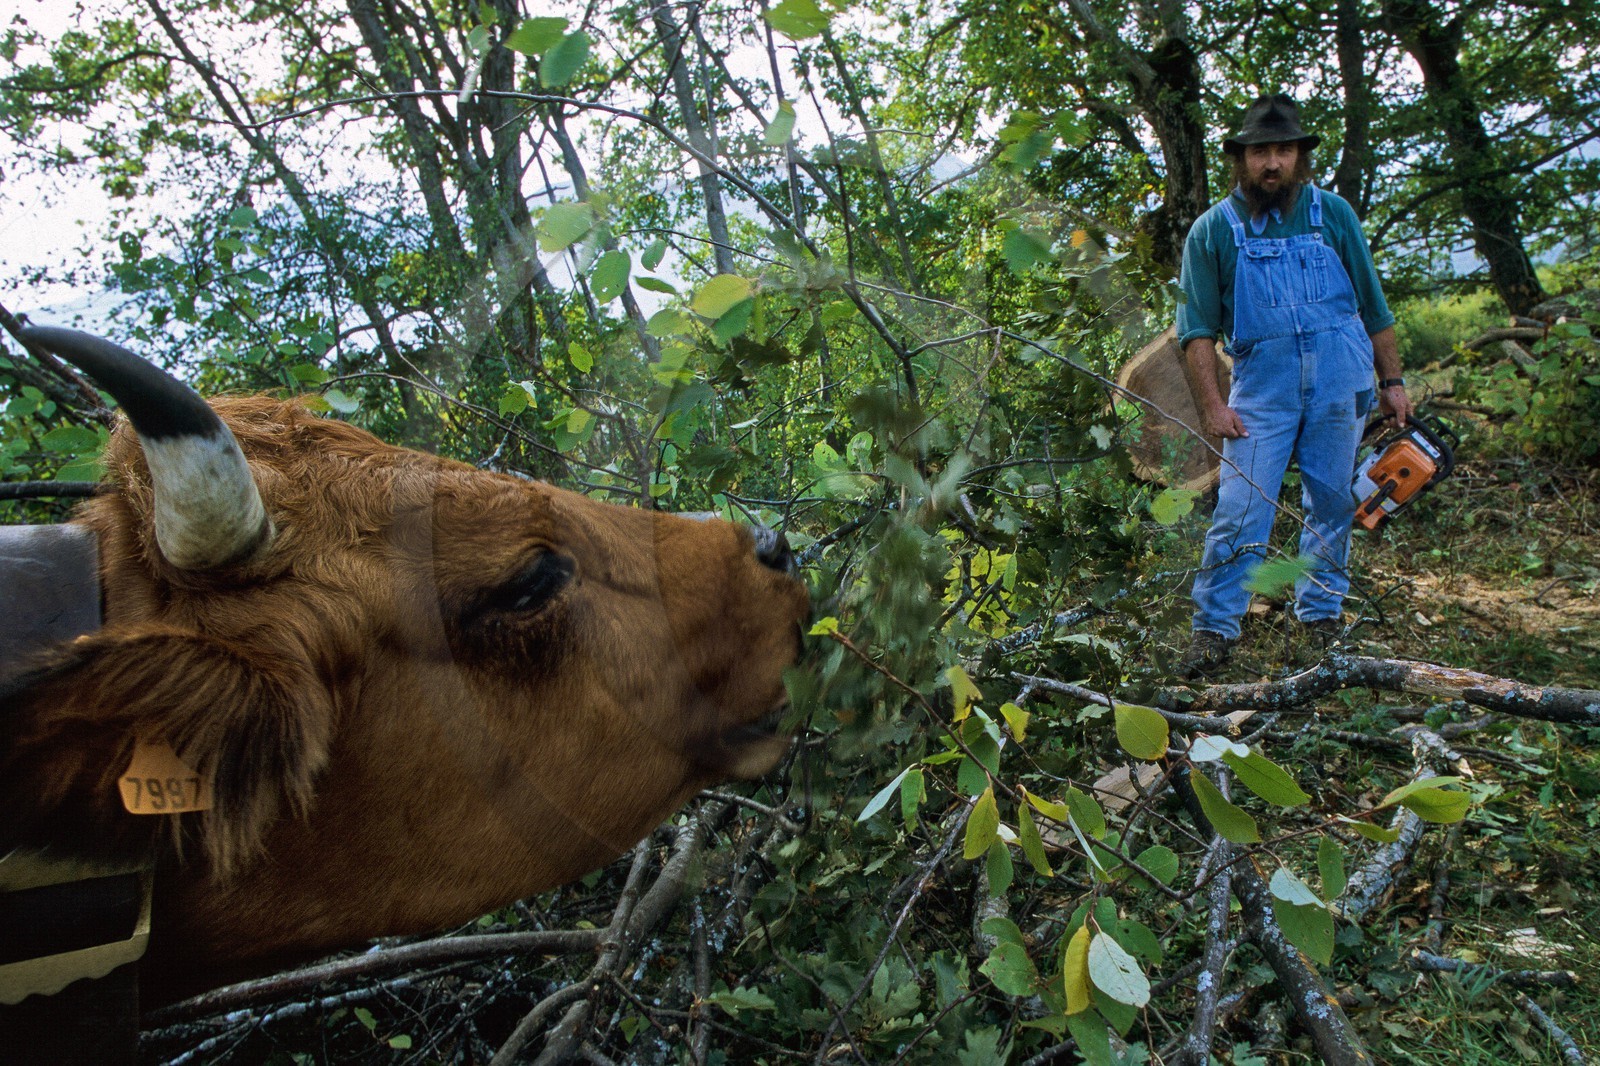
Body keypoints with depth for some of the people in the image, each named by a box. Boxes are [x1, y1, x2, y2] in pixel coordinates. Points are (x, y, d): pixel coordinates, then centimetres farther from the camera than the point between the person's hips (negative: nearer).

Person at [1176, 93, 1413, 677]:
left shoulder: (1333, 214, 6)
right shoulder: (1213, 229, 0)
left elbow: (1372, 305, 12)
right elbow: (1198, 328, -2)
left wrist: (1392, 381, 10)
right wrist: (1212, 405, -10)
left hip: (1340, 385, 2)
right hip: (1260, 388, -2)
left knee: (1331, 504, 9)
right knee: (1241, 509, -7)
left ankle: (1320, 614, 23)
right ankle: (1214, 628, -1)